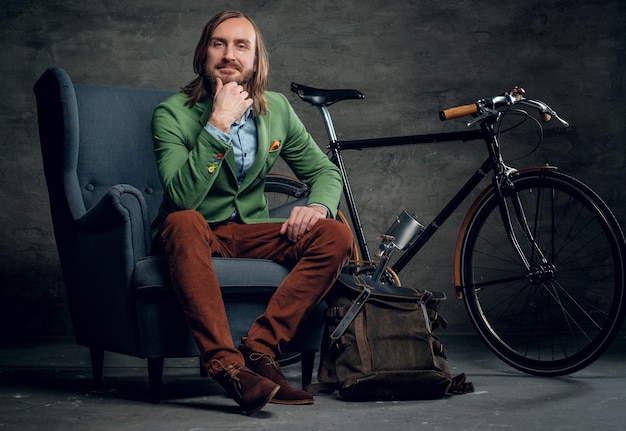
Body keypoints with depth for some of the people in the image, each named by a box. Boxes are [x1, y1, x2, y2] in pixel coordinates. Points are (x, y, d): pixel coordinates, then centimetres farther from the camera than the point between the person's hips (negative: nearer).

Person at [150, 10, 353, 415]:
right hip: (197, 234, -4)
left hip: (249, 233, 4)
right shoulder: (173, 114, -12)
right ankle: (226, 364, -44)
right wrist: (218, 124, -28)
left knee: (336, 235, -20)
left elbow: (326, 171, 11)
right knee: (184, 223, -39)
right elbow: (182, 197, -25)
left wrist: (318, 205, -12)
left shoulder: (276, 110, 3)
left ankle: (258, 350, -27)